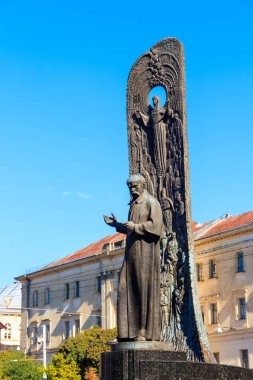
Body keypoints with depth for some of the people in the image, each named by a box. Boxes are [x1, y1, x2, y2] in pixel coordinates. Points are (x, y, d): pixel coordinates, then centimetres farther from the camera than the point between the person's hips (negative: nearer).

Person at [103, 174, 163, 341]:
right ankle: (131, 331, 2)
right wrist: (117, 225, 14)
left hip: (146, 251, -8)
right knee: (128, 288, 1)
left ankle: (146, 331, -5)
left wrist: (135, 227, -19)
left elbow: (155, 224, -16)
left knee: (144, 288, -8)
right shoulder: (133, 205, 20)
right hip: (132, 252, 8)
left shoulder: (151, 202, -4)